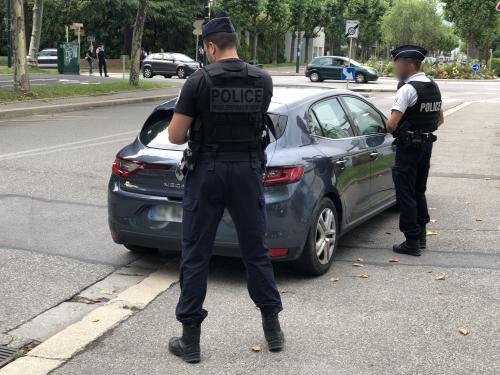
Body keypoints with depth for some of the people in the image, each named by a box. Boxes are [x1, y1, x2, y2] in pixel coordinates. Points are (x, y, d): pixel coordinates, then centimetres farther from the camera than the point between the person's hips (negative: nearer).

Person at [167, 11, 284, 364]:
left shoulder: (199, 81, -10)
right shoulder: (263, 80, 0)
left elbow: (175, 136, -7)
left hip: (207, 173, -3)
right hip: (248, 172, 3)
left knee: (196, 255, 6)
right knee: (256, 251, 15)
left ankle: (190, 338, 11)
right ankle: (273, 327, 23)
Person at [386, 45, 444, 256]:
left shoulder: (408, 89, -17)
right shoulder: (434, 87, 10)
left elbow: (392, 123, -24)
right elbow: (440, 119, 21)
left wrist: (390, 130, -3)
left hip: (409, 146, -8)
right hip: (427, 144, 9)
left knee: (406, 193, -1)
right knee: (419, 191, 19)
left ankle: (412, 242, 1)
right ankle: (421, 236, 27)